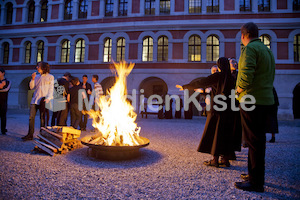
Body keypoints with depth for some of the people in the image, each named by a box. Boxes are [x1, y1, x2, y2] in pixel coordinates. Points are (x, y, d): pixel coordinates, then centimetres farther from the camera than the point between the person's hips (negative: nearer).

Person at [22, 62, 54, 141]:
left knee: (43, 119, 0)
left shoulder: (50, 77, 3)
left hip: (43, 101, -5)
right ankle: (30, 135, 10)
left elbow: (51, 89, -3)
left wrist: (48, 98, -16)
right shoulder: (37, 77, 16)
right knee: (31, 117, 2)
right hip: (34, 100, 5)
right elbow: (31, 87, 14)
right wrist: (32, 79, -1)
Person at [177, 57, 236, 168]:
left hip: (217, 109, -6)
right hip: (227, 110, 6)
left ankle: (215, 160, 4)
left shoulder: (217, 76, -9)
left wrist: (185, 87, 2)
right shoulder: (230, 78, 8)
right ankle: (225, 159, 16)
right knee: (225, 133, 11)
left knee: (214, 133, 1)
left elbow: (200, 83, -7)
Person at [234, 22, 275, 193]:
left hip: (252, 100, -10)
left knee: (254, 140, -4)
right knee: (259, 139, 16)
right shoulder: (267, 50, 20)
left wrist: (239, 89, -7)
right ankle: (255, 174, 30)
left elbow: (246, 74, -25)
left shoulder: (250, 48, -11)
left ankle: (256, 182, 6)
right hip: (266, 100, 10)